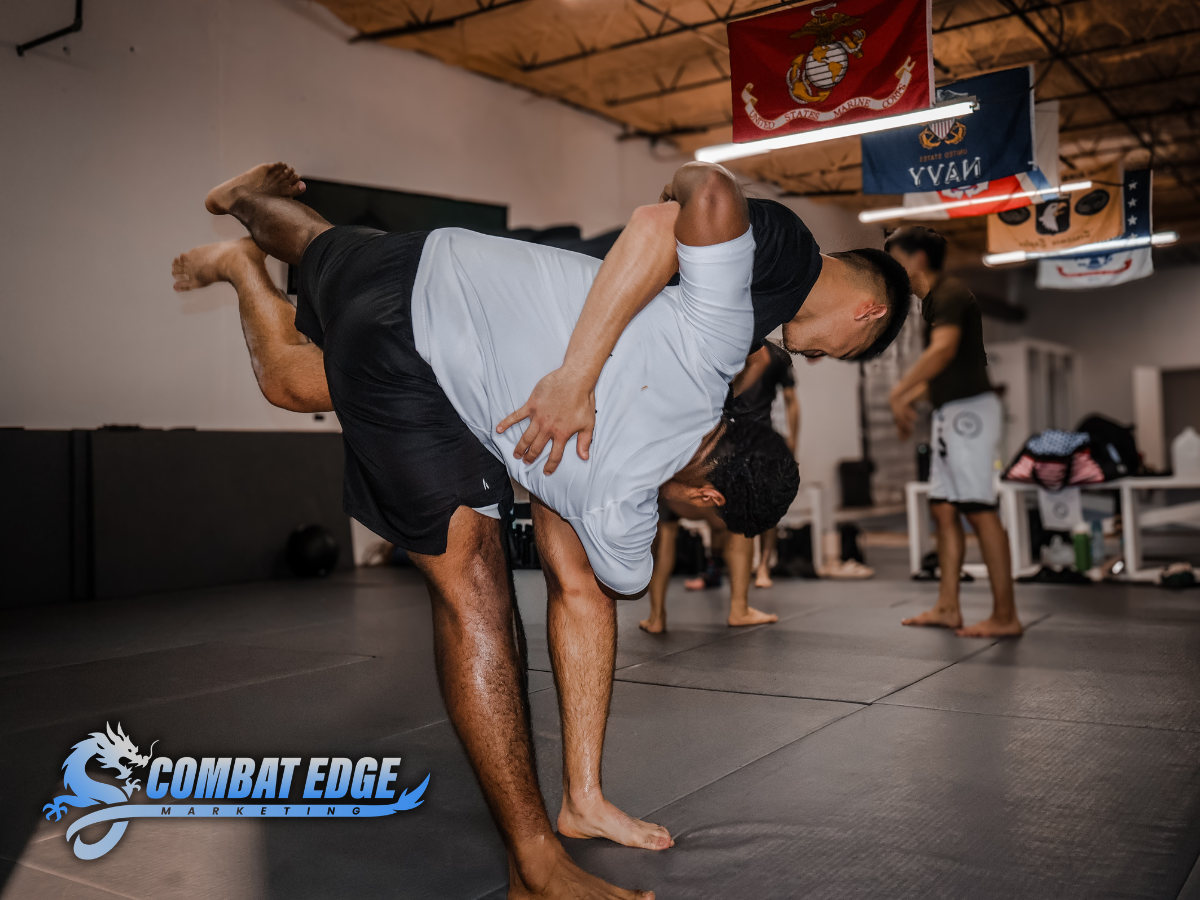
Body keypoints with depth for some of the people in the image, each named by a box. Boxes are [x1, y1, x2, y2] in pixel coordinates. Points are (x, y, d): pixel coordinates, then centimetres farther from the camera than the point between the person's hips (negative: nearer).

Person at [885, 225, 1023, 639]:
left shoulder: (949, 293, -12)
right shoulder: (933, 299, 19)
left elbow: (943, 350, -28)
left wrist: (899, 391, -26)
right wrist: (909, 399, 19)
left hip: (969, 409, -10)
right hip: (950, 413, 10)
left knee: (980, 510, -10)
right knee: (944, 509, 9)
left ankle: (1005, 615, -5)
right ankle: (948, 607, 14)